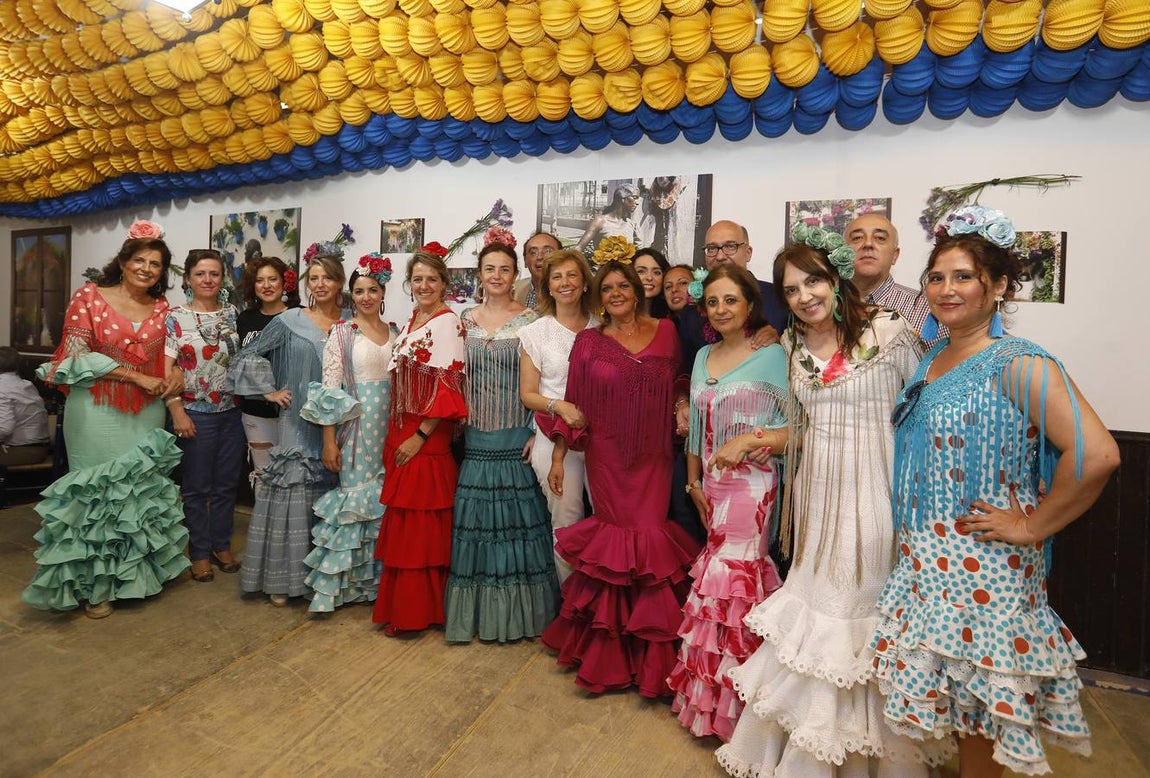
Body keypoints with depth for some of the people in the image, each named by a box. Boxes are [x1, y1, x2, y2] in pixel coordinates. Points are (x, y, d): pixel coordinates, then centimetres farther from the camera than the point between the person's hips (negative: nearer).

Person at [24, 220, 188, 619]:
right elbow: (77, 354, -10)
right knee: (96, 492, 4)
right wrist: (139, 377, -16)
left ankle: (135, 573, 27)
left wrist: (174, 379, -8)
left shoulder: (162, 308, 7)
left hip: (146, 415, 4)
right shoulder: (89, 297, -4)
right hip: (97, 412, -3)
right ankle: (93, 584, 19)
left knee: (143, 492, 10)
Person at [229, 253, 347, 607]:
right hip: (298, 425, -2)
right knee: (291, 497, 2)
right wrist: (269, 391, 0)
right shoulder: (289, 321, 0)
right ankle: (282, 579, 14)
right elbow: (247, 357, 8)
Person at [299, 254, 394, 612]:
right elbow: (329, 389, -6)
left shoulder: (393, 332, 11)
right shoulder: (342, 333, -2)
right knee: (353, 498, -2)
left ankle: (373, 578, 21)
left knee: (383, 499, 8)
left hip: (388, 426, 4)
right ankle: (334, 583, 12)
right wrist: (329, 441, -11)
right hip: (356, 425, -4)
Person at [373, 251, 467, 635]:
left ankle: (415, 612, 15)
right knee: (401, 524, 15)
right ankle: (399, 605, 29)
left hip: (426, 440, -8)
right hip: (400, 434, 8)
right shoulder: (410, 322, 13)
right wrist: (394, 437, 13)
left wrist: (420, 437, -17)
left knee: (419, 526, 0)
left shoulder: (447, 324, -12)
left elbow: (449, 388, -17)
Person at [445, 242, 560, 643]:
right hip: (476, 438, 3)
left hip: (516, 437, -3)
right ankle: (478, 611, 23)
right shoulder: (466, 319, 9)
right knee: (476, 521, 7)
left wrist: (537, 433, -11)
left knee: (518, 519, 3)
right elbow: (458, 377, 13)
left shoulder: (529, 320, -2)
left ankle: (519, 612, 19)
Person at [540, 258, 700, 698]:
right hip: (606, 458, 0)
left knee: (650, 540, -3)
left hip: (652, 458, 1)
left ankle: (651, 656, 15)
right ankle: (610, 651, 21)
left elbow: (680, 382, 19)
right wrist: (557, 456, 0)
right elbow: (573, 402, 4)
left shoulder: (664, 331, 7)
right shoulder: (589, 341, 5)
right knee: (614, 540, 1)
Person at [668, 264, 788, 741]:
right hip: (712, 485, 5)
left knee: (728, 576, -4)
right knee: (737, 576, 11)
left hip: (752, 483, -5)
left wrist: (748, 441, -19)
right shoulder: (703, 356, 12)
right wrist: (693, 481, 14)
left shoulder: (771, 356, -7)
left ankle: (720, 701, 15)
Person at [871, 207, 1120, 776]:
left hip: (982, 566, -7)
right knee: (945, 693, 21)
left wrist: (1032, 526, -18)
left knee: (978, 700, 10)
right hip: (926, 556, 7)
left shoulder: (1019, 365, -17)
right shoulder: (933, 359, 7)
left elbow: (1096, 454, -28)